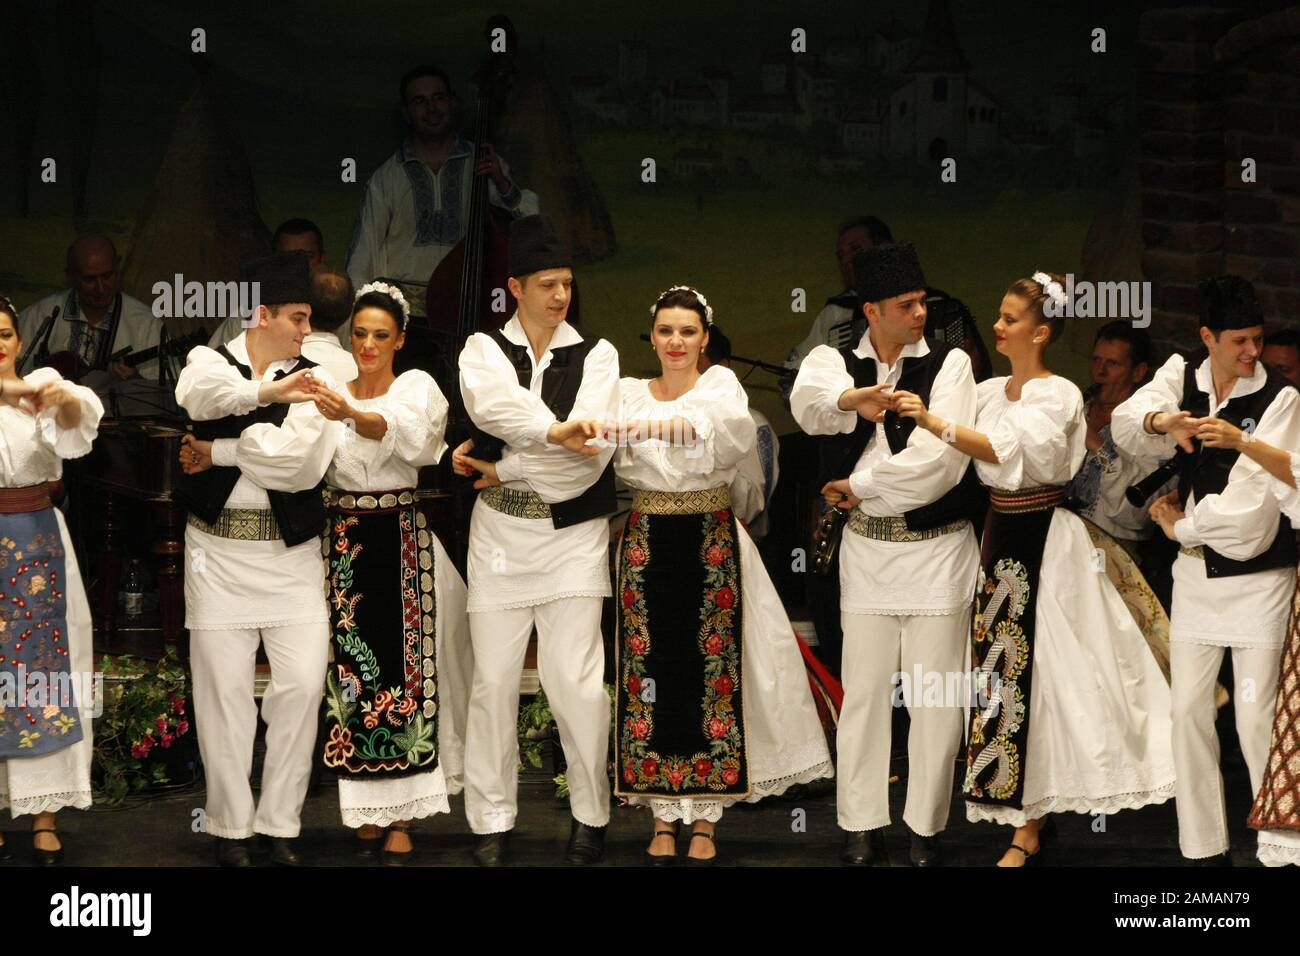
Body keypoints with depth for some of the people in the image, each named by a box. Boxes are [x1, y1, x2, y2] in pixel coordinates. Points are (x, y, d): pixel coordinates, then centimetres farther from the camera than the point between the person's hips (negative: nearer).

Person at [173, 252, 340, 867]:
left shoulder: (310, 379, 5)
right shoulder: (210, 361, 6)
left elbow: (302, 461, -12)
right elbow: (196, 393, -21)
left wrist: (217, 452, -8)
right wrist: (265, 391, -28)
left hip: (290, 554, 1)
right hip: (218, 550, -1)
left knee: (302, 684, -4)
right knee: (224, 689, 1)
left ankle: (280, 822, 9)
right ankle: (230, 826, 12)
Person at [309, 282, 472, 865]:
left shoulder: (417, 386, 0)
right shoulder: (332, 390, 11)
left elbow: (406, 433, -24)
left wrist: (352, 415, -41)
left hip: (400, 541, -3)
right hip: (343, 542, 3)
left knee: (401, 667, -3)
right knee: (352, 668, 2)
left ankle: (402, 817, 1)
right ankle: (365, 809, 12)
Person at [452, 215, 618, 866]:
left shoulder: (596, 355, 2)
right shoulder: (483, 349, 5)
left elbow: (591, 452, -11)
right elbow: (492, 401, -19)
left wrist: (503, 468, -10)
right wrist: (556, 432, -30)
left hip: (572, 531, -1)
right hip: (500, 529, 1)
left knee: (574, 678, -5)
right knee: (494, 678, 3)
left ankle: (590, 814, 10)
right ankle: (493, 819, 13)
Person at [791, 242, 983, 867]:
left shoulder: (949, 363, -3)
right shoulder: (834, 362, 5)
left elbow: (937, 460, -15)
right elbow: (807, 404, -19)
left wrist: (858, 486, -8)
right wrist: (848, 401, -39)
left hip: (937, 549, -2)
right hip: (865, 550, 2)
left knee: (936, 695, 2)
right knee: (864, 691, 6)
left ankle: (926, 827, 13)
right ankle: (862, 827, 14)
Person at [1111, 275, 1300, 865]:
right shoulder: (1182, 377, 2)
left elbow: (1250, 503, -17)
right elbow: (1125, 426, -15)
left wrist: (1182, 523, -6)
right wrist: (1161, 419, -36)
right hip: (1196, 572, 5)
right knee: (1188, 709, 6)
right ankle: (1204, 848, 16)